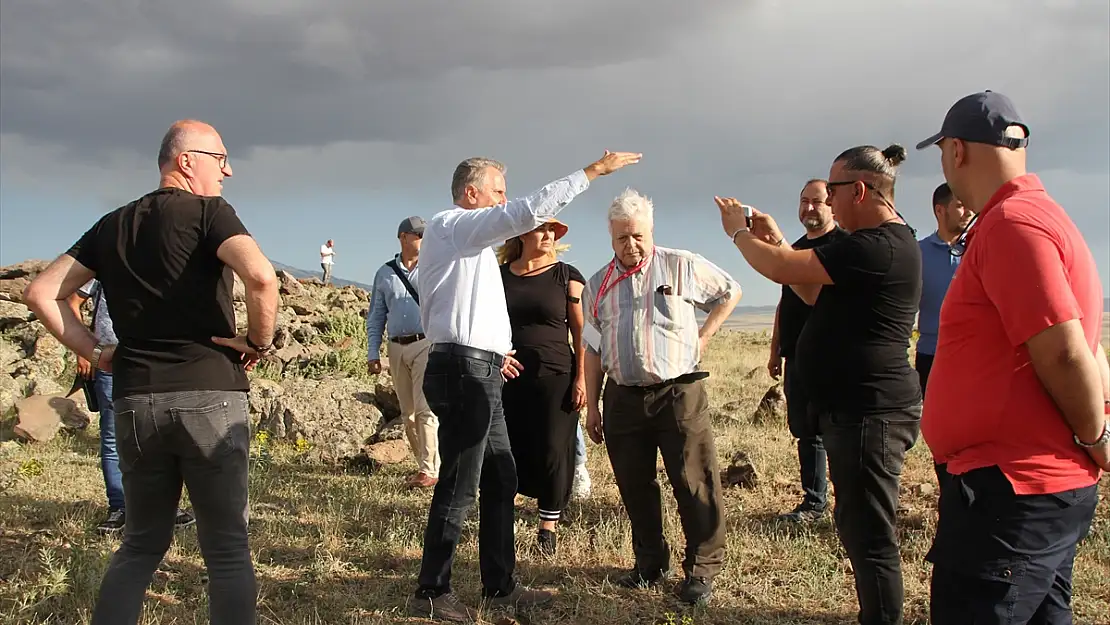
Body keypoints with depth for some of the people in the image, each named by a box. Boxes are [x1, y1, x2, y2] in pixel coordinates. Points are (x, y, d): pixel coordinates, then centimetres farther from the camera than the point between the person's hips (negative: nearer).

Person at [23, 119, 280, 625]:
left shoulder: (112, 226, 14)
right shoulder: (207, 211, -3)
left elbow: (41, 293, 12)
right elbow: (261, 276, -22)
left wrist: (94, 352, 12)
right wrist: (260, 340, -7)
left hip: (134, 401, 5)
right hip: (209, 395, -5)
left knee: (142, 544, 18)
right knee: (227, 549, 4)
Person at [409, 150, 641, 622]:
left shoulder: (464, 239, 23)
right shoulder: (451, 225, -7)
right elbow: (529, 212, -19)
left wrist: (491, 351, 22)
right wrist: (592, 171, -15)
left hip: (477, 373, 10)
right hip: (464, 372, -10)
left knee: (501, 479, 12)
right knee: (458, 487, -5)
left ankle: (499, 585, 20)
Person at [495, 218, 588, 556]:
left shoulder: (566, 275, 2)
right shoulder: (500, 276, 8)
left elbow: (580, 331, 0)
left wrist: (581, 378, -7)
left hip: (555, 377, -2)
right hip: (509, 377, 2)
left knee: (552, 451, -1)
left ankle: (548, 526, 13)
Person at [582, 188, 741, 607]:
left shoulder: (682, 266, 0)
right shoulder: (598, 285, 10)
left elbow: (730, 292, 12)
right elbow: (593, 350, 13)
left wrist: (703, 336, 3)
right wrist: (591, 406, 10)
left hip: (679, 393, -4)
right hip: (623, 397, 4)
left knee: (694, 485, -4)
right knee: (634, 487, 9)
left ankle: (702, 570, 7)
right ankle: (650, 564, 24)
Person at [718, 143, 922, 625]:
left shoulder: (877, 247, -20)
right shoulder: (880, 241, 16)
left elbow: (779, 269, -18)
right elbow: (815, 294, 21)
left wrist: (739, 232, 0)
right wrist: (776, 240, 13)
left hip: (869, 411, -11)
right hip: (857, 408, 11)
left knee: (868, 534, -5)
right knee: (858, 526, 20)